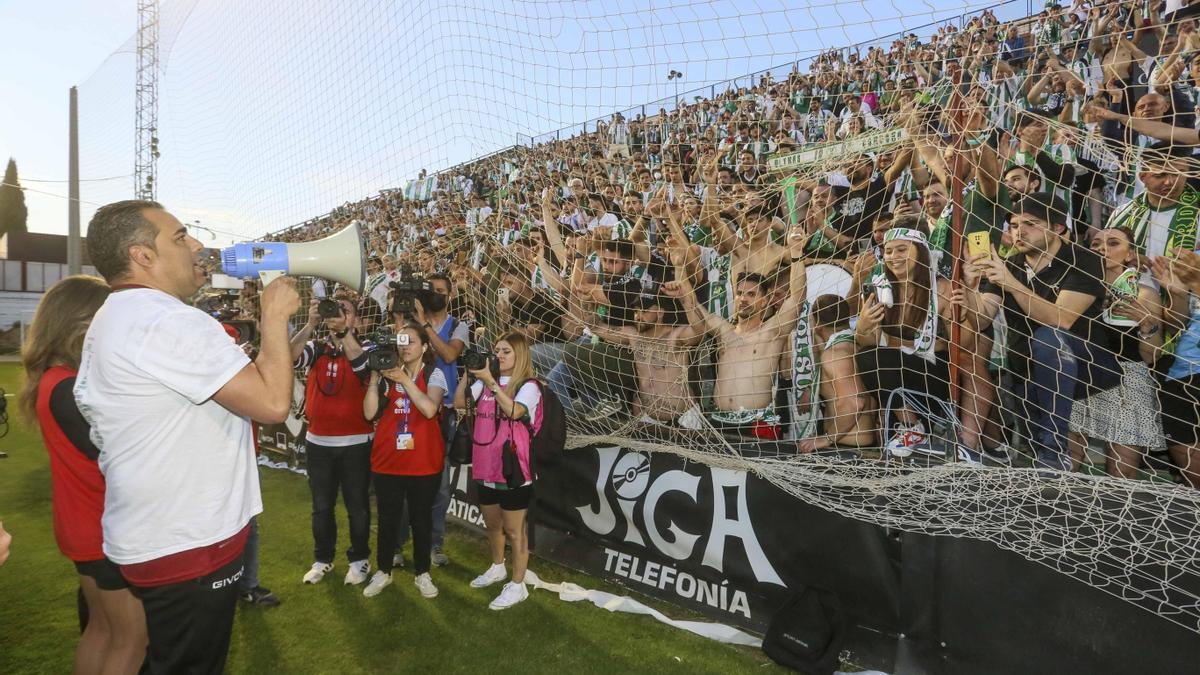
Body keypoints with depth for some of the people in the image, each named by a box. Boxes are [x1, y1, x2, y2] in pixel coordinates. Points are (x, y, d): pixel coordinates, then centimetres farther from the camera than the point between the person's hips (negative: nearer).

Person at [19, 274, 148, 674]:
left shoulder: (57, 379, 5)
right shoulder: (68, 389, -25)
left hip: (89, 525, 9)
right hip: (108, 530, -9)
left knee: (102, 626, 22)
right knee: (133, 637, 5)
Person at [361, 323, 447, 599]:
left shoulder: (434, 374, -3)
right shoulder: (387, 374, 4)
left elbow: (430, 409, -20)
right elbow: (370, 413, -5)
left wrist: (404, 379, -21)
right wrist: (374, 377, -12)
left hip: (423, 462, -2)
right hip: (387, 460, 2)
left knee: (421, 519, 10)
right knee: (387, 519, 13)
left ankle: (422, 573, 26)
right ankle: (383, 571, 30)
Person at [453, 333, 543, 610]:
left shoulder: (528, 386, -10)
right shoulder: (485, 382, 7)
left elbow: (514, 411, -27)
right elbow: (458, 403, 4)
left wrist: (490, 382, -30)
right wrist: (468, 374, -6)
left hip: (512, 468, -6)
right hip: (486, 467, 7)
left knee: (514, 529, 4)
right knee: (492, 523, 23)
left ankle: (518, 585, 17)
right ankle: (497, 568, 45)